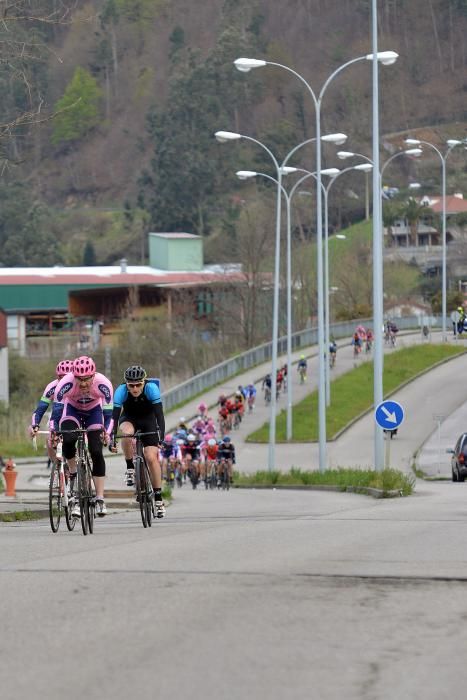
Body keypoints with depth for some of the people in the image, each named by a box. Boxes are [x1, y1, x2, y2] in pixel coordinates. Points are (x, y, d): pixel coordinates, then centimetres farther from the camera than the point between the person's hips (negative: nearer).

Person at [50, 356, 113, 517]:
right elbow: (56, 409, -31)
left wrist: (107, 433, -40)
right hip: (72, 410, 0)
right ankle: (73, 473, -3)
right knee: (68, 440, -31)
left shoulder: (103, 384, -33)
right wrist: (53, 431, -44)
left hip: (94, 411, 0)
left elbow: (108, 412, -26)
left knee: (97, 452, -14)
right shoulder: (66, 383, -35)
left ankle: (100, 499, -9)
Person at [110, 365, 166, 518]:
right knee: (127, 433, -35)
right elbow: (114, 415, -32)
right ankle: (130, 469, -14)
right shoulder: (121, 391, -29)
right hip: (129, 418, 1)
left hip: (148, 420, -1)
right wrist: (112, 438, -42)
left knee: (151, 457, -16)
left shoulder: (151, 388, -31)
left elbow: (159, 414, -34)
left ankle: (158, 498, -7)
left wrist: (161, 437, -44)